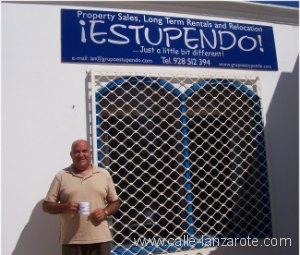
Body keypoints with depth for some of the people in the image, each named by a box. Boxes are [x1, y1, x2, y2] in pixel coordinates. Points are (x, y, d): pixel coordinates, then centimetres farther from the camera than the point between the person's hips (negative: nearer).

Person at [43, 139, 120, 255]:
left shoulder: (104, 174, 6)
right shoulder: (61, 176, 1)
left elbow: (115, 202, 11)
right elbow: (47, 205, 2)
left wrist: (105, 211, -9)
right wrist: (64, 207, -16)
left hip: (100, 239, 1)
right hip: (71, 240, -1)